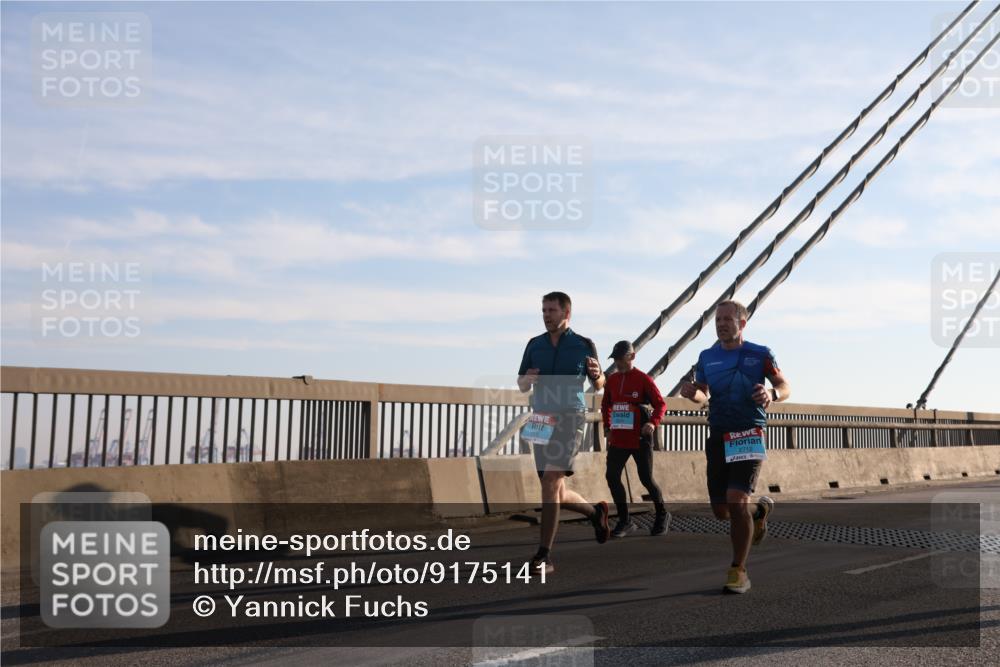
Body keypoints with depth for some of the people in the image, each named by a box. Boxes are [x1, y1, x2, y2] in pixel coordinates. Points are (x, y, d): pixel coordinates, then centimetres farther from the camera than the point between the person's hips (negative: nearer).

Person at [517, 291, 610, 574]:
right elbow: (522, 386, 15)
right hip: (541, 422, 5)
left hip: (570, 419, -5)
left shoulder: (584, 345, 0)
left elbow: (598, 385, 11)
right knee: (557, 494, 10)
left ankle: (544, 555, -12)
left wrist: (596, 374, -13)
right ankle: (596, 512, 40)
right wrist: (528, 379, -8)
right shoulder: (534, 345, 9)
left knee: (551, 483, -18)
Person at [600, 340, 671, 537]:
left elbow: (661, 404, -8)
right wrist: (607, 427, 12)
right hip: (618, 438, 5)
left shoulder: (643, 379, -8)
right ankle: (625, 521, 10)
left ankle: (662, 515, 24)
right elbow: (605, 405, 22)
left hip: (640, 439, -5)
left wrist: (653, 422, -24)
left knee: (646, 479, 0)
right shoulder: (611, 379, 9)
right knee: (612, 476, -3)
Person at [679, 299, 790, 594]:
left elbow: (785, 387, 2)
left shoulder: (759, 355, 0)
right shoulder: (707, 357, 10)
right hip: (718, 437, 5)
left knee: (736, 501, -18)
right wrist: (692, 393, -10)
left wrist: (772, 395, -23)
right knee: (721, 510, 7)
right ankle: (759, 510, 41)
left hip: (749, 436, -4)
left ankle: (738, 572, -5)